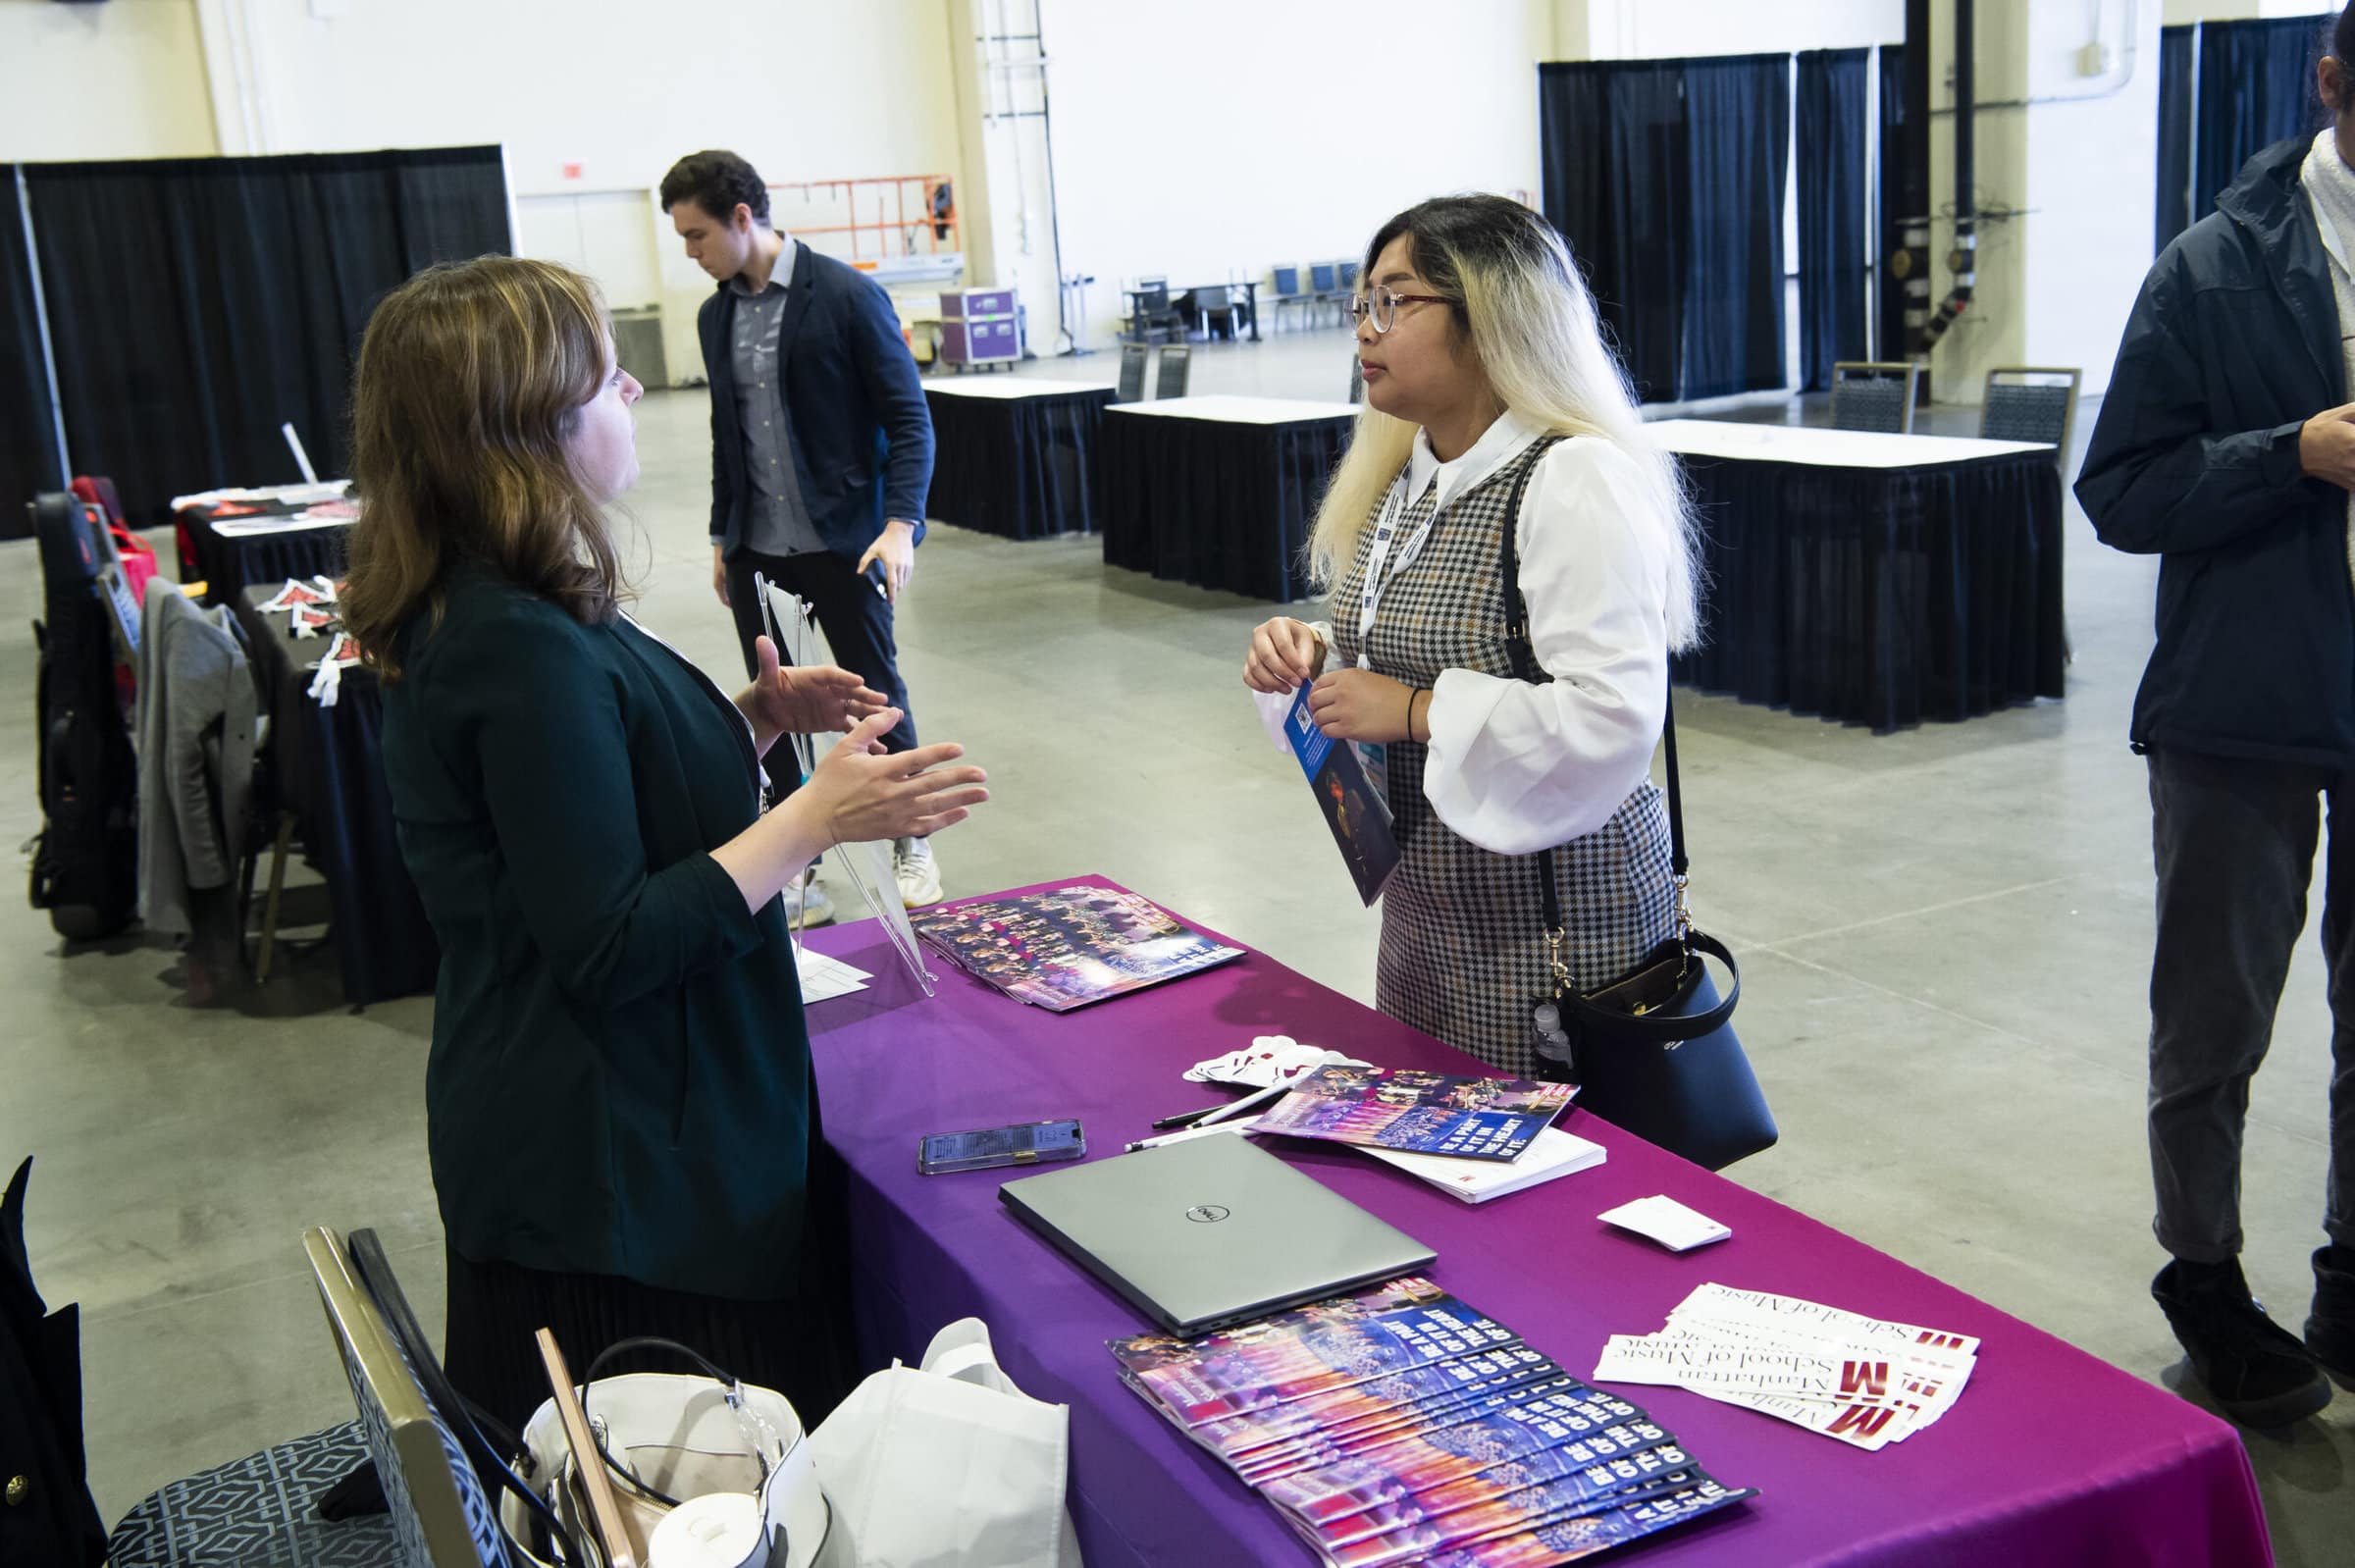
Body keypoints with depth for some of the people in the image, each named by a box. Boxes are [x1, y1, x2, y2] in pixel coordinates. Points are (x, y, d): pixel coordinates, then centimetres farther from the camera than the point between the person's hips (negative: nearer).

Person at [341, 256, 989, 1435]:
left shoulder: (482, 618, 8)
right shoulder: (526, 652, -25)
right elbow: (608, 948, -24)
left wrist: (756, 719, 8)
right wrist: (815, 818, -24)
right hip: (612, 1172, -10)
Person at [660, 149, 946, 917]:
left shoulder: (847, 295, -9)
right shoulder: (715, 315, 10)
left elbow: (908, 416, -10)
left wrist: (901, 523, -19)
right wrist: (722, 537, 19)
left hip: (840, 540, -5)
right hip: (755, 550, 5)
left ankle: (910, 843, 24)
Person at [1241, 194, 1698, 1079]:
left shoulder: (1576, 481, -19)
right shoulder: (1400, 481, 9)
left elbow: (1612, 719, -28)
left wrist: (1416, 712, -22)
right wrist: (1310, 660, 1)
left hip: (1555, 927, -8)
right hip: (1423, 913, 9)